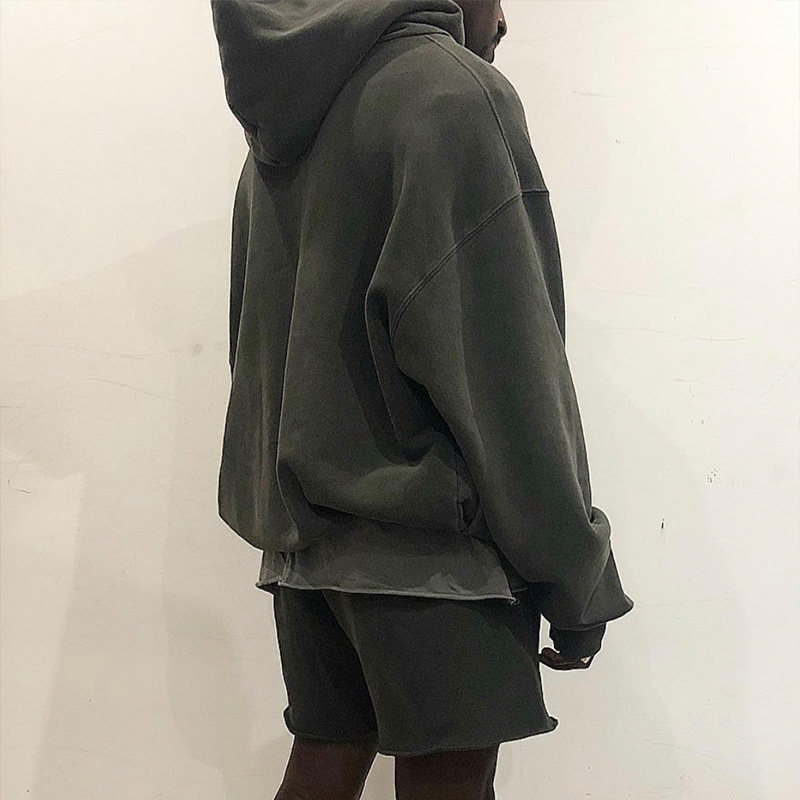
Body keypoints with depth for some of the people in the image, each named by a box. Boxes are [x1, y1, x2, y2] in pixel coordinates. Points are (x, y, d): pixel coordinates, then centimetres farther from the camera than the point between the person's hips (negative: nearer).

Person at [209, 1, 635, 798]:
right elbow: (503, 360, -15)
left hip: (301, 524, 8)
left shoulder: (284, 124, 15)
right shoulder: (454, 92, -9)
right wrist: (576, 576, -10)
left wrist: (288, 508, 20)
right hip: (425, 532, -8)